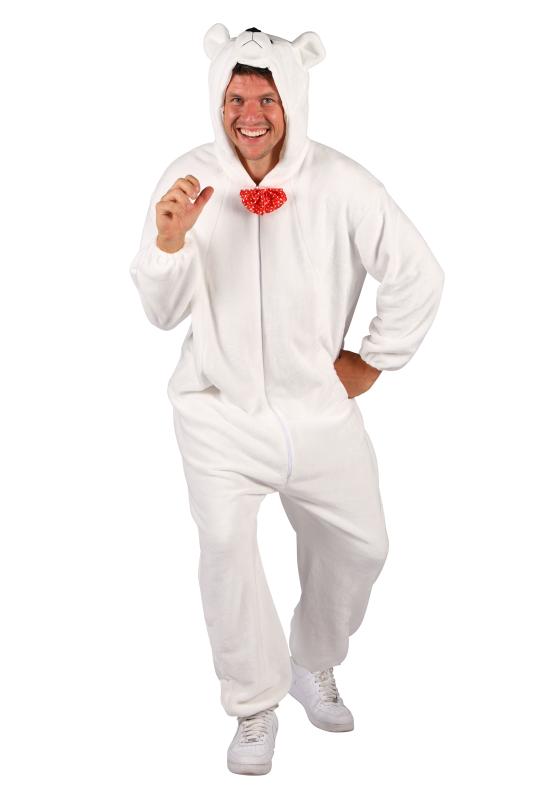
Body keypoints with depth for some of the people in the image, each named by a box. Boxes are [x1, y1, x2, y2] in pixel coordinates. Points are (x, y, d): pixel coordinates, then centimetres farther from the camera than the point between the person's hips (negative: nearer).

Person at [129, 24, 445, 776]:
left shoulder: (340, 184, -13)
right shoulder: (189, 179, -10)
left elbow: (419, 275, -4)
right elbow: (163, 313, -8)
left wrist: (375, 359, 1)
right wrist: (169, 241, -26)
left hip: (318, 404, 2)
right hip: (221, 408, -1)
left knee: (361, 545, 11)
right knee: (226, 544, -19)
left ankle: (313, 668, 40)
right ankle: (255, 708, 4)